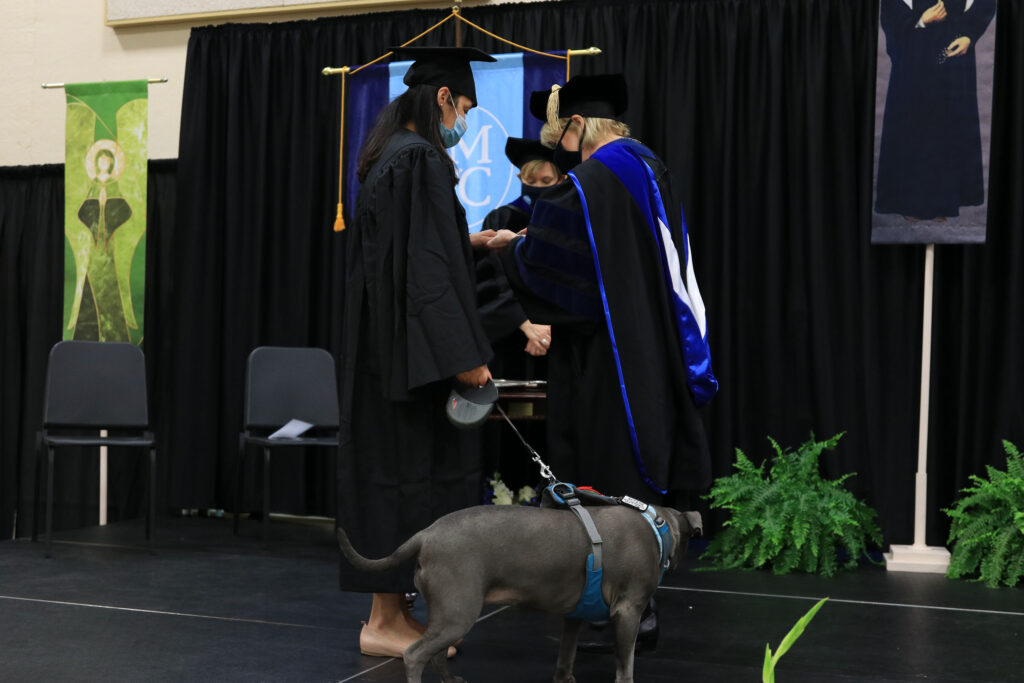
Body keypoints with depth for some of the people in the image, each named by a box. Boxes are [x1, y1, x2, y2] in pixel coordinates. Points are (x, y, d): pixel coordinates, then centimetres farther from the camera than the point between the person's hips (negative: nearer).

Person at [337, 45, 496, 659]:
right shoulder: (420, 159, -14)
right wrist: (465, 356, -21)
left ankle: (392, 613, 18)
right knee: (410, 470, -5)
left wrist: (470, 241, 40)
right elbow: (428, 264, -21)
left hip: (385, 348, 10)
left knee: (390, 470, 11)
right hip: (413, 348, -10)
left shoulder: (388, 158, 16)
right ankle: (386, 621, 2)